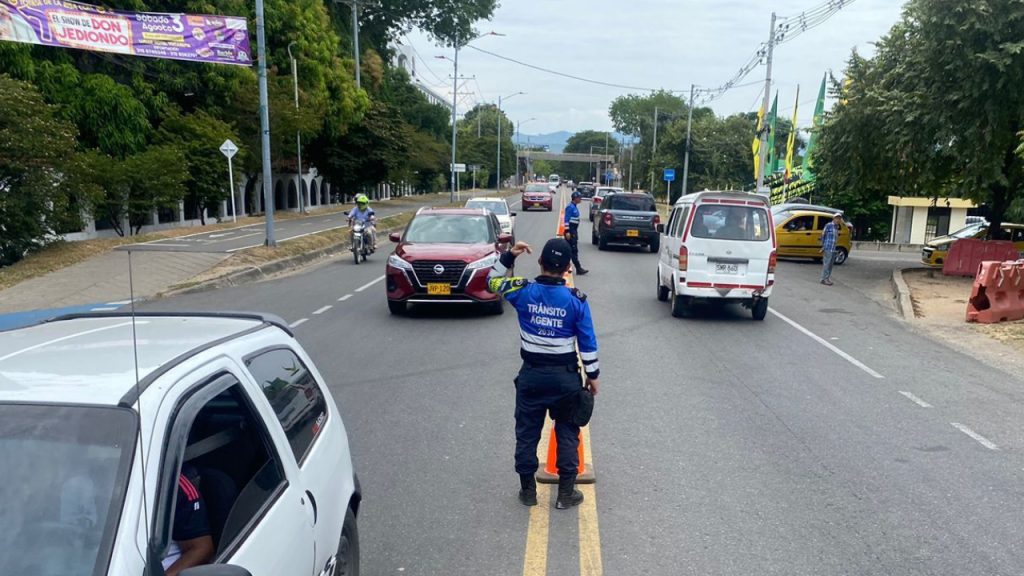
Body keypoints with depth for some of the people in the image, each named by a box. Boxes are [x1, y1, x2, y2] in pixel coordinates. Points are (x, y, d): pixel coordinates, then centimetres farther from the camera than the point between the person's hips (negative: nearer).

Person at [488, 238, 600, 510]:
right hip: (565, 376, -1)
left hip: (532, 374, 1)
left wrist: (509, 256, 4)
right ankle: (566, 493, 18)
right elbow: (587, 343, -6)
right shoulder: (576, 299, -12)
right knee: (567, 434, 13)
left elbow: (493, 281, 10)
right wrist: (592, 375, 6)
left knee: (527, 433, 14)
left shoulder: (523, 291, -10)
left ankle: (528, 490, 24)